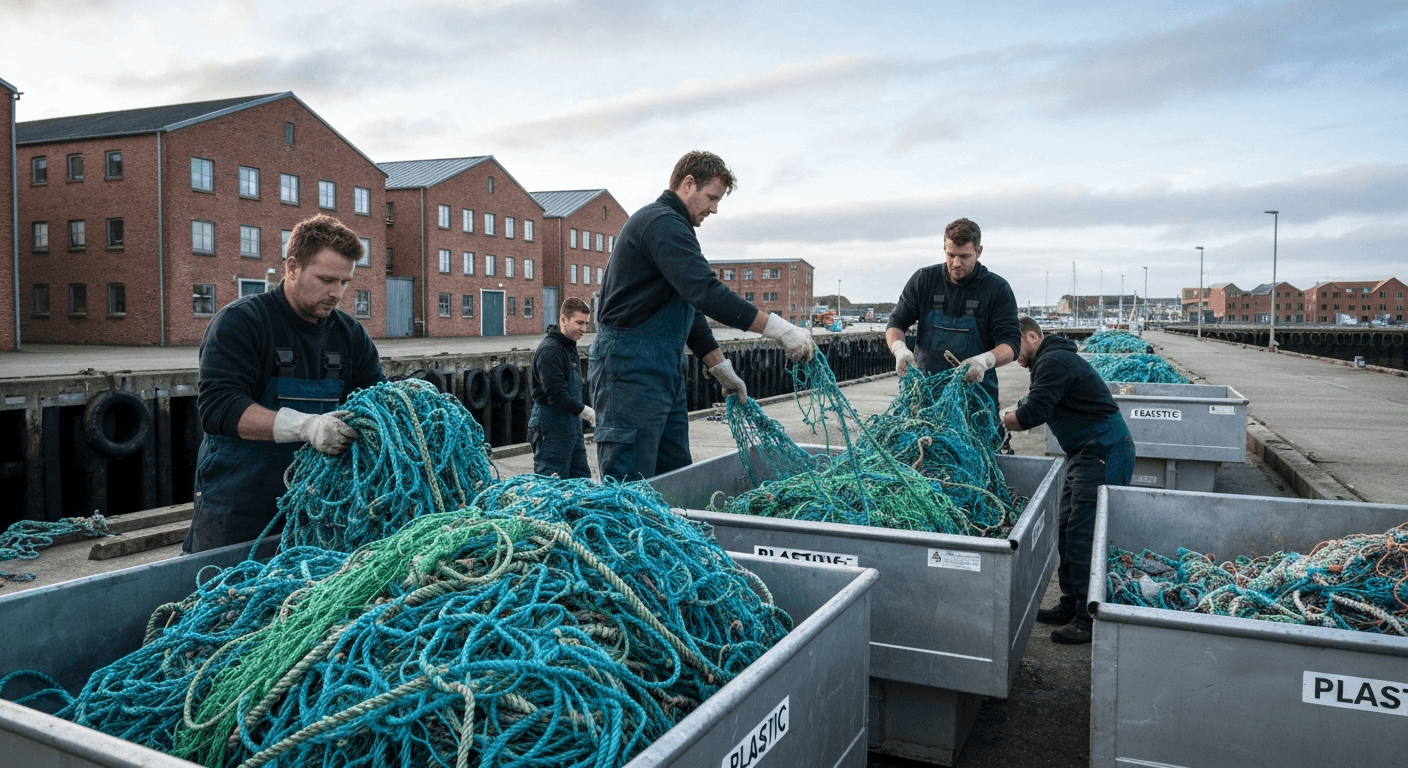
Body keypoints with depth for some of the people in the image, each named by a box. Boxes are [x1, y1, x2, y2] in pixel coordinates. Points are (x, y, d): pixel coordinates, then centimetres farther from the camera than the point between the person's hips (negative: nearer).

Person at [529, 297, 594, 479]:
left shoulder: (570, 346, 15)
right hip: (552, 425, -10)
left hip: (571, 423, 10)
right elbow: (555, 395, -23)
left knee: (582, 481, 12)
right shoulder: (549, 350, -17)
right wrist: (585, 411, -23)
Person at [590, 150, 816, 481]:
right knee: (629, 486, -10)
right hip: (632, 367, -11)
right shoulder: (662, 222, -12)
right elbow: (706, 292, -25)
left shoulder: (667, 224, 23)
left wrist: (722, 369, 21)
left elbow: (691, 306, 25)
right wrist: (779, 328, -25)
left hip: (664, 370, 11)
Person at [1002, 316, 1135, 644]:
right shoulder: (1050, 361, 19)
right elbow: (1037, 411, 16)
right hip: (1087, 454, 11)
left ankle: (1089, 618, -4)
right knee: (1067, 530, 13)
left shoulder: (1053, 362, -15)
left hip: (1104, 453, -11)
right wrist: (1011, 415, 1)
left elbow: (1030, 416, -23)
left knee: (1084, 534, -10)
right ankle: (1071, 606, 22)